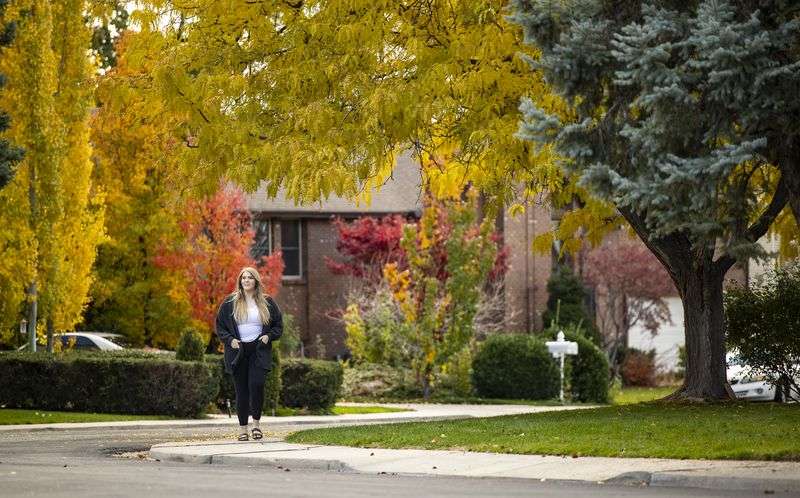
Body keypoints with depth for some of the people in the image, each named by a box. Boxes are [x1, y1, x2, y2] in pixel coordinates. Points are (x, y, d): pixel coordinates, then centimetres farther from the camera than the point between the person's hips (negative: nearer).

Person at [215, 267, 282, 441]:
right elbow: (220, 326, 9)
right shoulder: (230, 303, 6)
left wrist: (268, 336, -4)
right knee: (241, 390, 1)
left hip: (259, 350, -1)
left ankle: (256, 422, -1)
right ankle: (242, 428, 7)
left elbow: (278, 325, 14)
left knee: (257, 384, -17)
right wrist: (229, 340, -6)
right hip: (237, 351, 1)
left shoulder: (267, 302, 8)